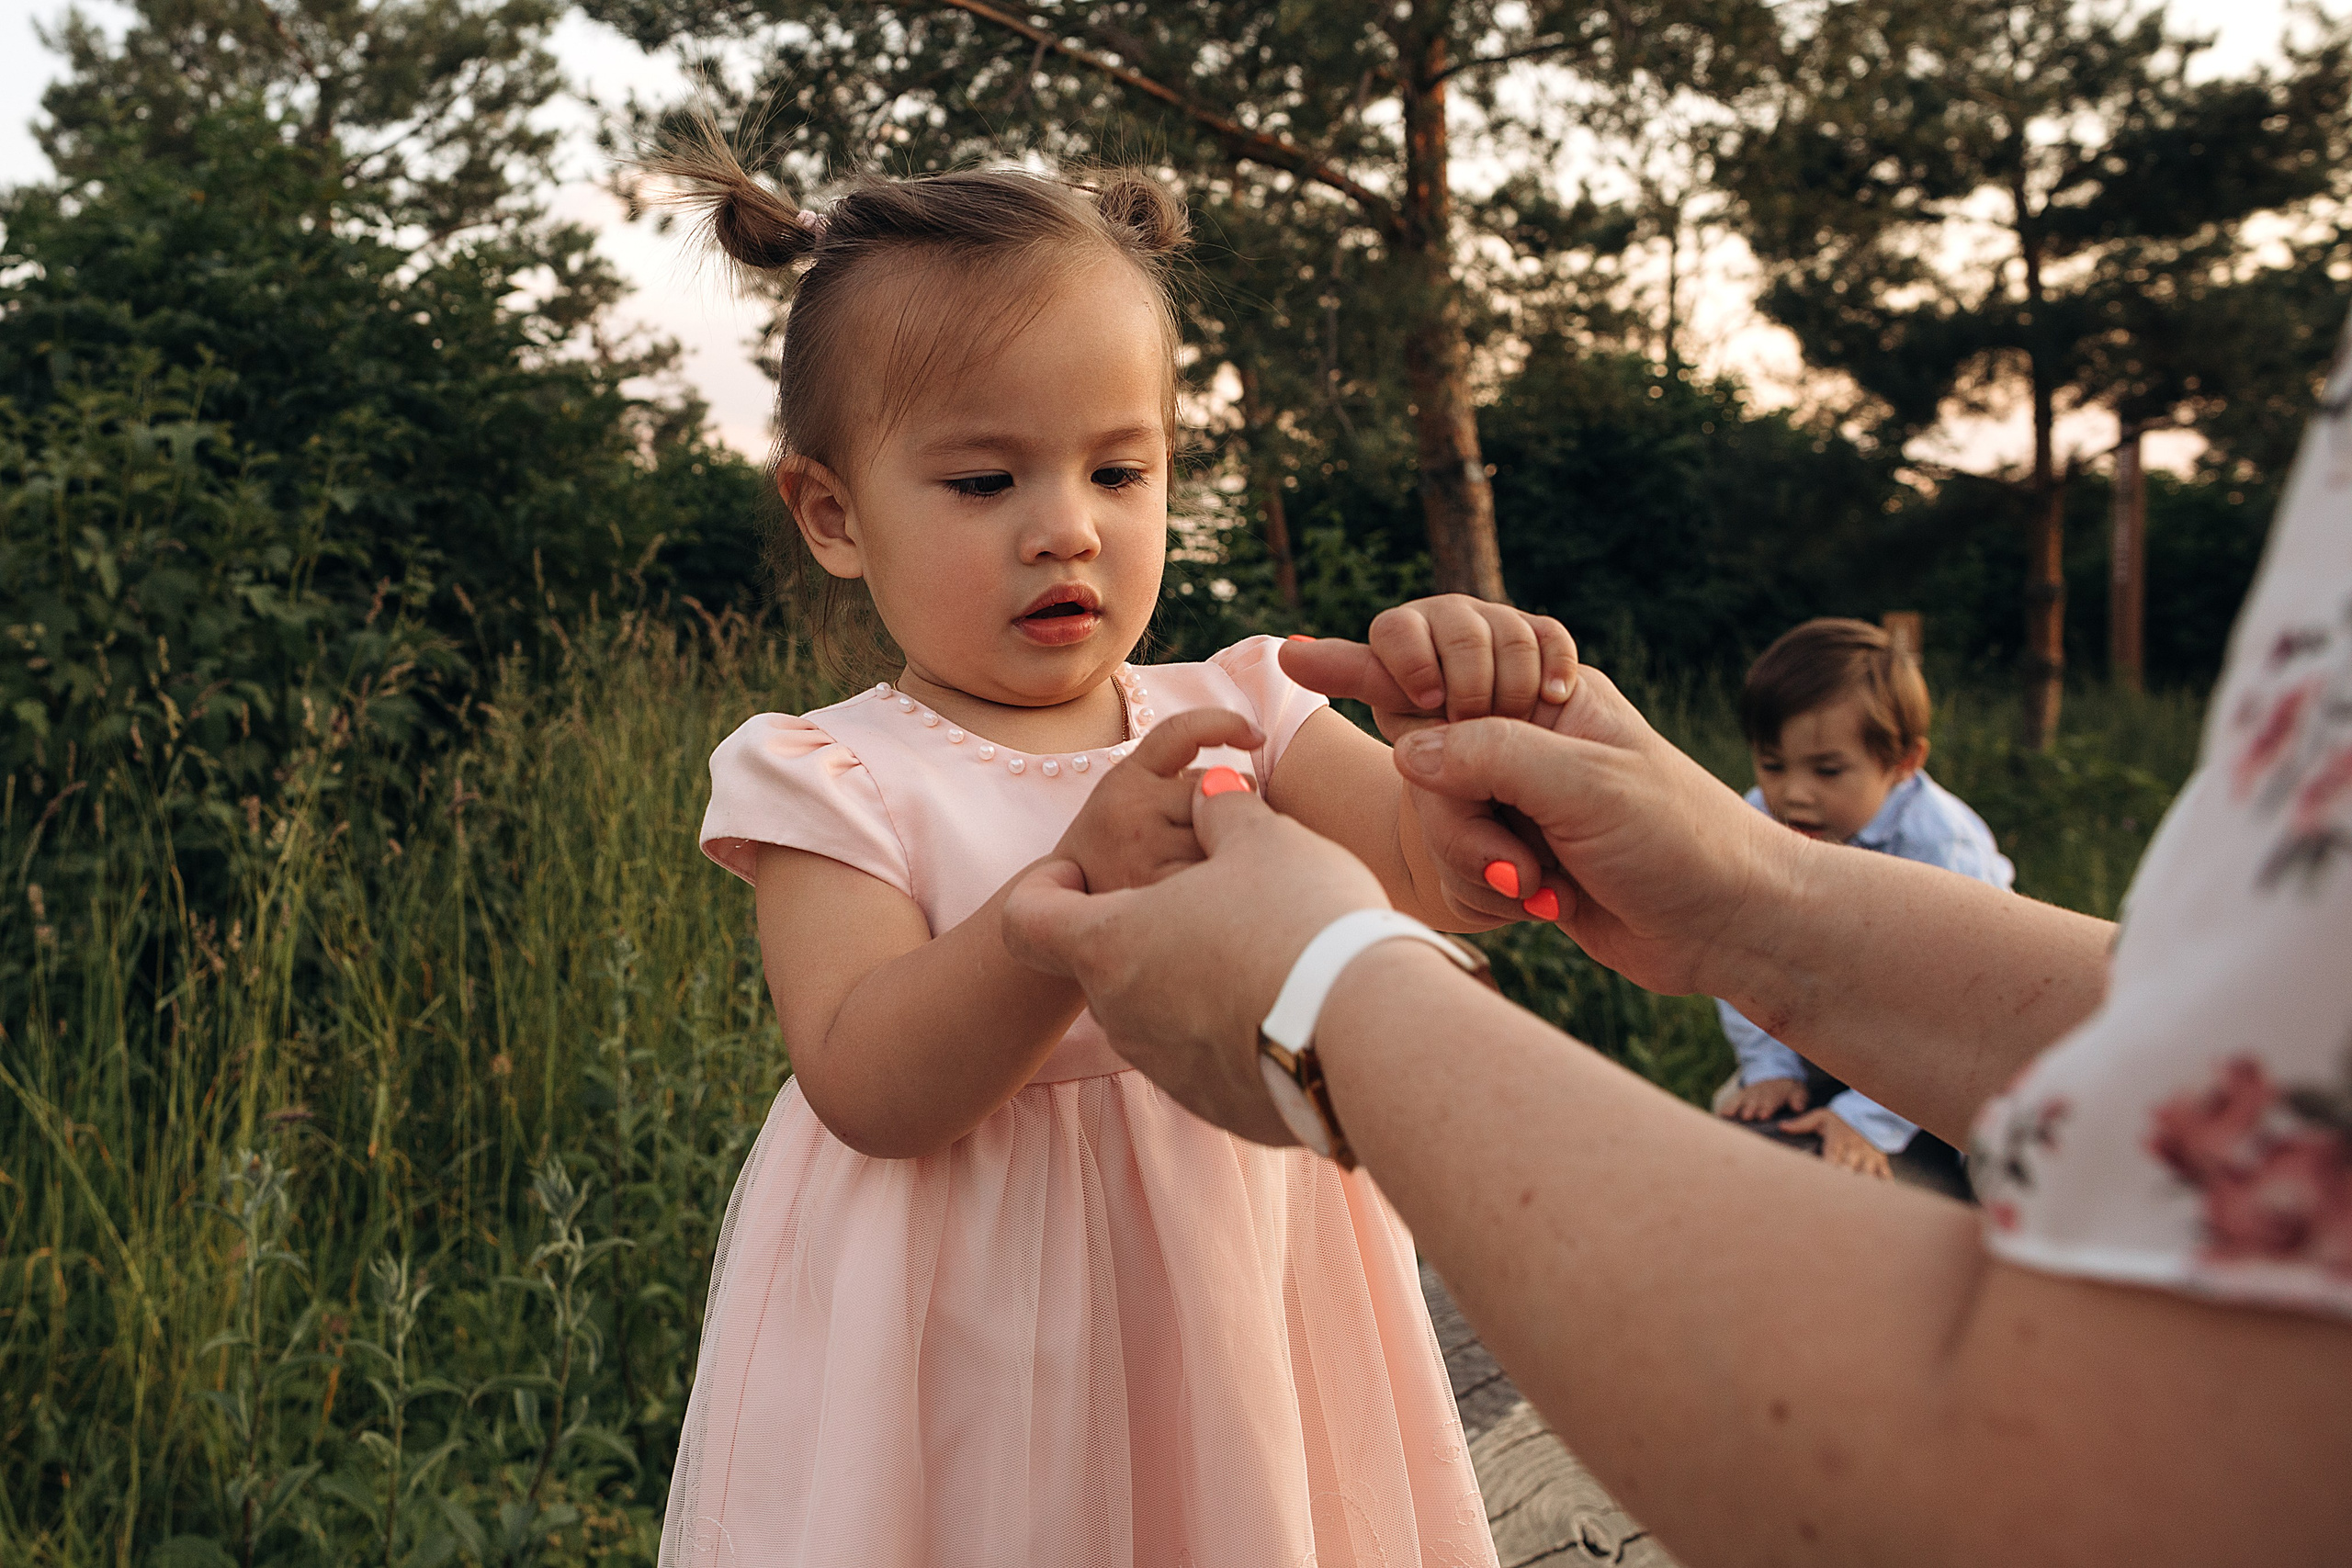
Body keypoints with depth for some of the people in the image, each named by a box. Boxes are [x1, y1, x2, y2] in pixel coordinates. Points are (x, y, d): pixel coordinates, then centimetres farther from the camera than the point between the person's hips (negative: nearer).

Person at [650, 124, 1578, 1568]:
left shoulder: (1233, 718, 1)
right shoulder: (835, 780, -9)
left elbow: (1460, 875, -9)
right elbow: (867, 1091, -21)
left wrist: (1475, 729, -31)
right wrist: (1084, 881, -35)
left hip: (1232, 1313, 3)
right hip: (971, 1350, -3)